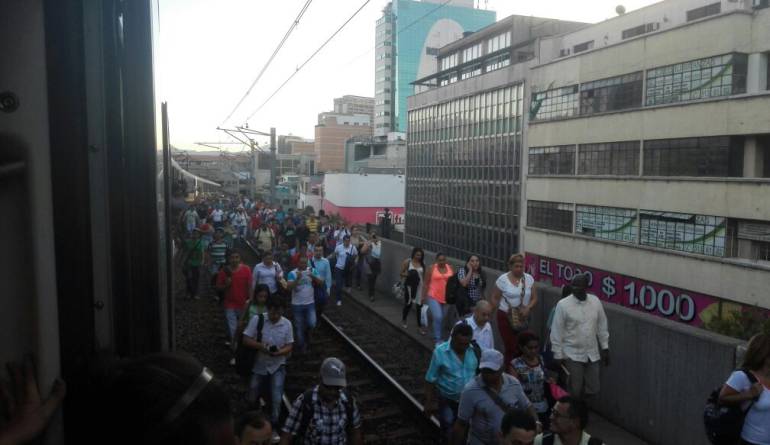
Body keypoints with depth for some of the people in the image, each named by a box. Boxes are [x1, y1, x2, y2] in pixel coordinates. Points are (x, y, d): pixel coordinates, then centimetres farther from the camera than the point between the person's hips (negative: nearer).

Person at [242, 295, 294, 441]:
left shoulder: (287, 324, -8)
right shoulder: (256, 320, -12)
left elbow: (289, 346, -4)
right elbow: (246, 340, -12)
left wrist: (279, 352, -25)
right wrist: (260, 346, -29)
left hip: (277, 366, 0)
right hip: (259, 366, 0)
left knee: (276, 398, -10)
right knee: (252, 399, 13)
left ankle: (273, 427, 13)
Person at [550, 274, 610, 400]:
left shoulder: (595, 301, -2)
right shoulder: (563, 305, -13)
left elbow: (602, 326, 8)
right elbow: (557, 332, -9)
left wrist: (605, 347, 8)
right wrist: (558, 355, -8)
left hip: (592, 354, 4)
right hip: (572, 355, -4)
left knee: (593, 390, 10)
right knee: (574, 392, 1)